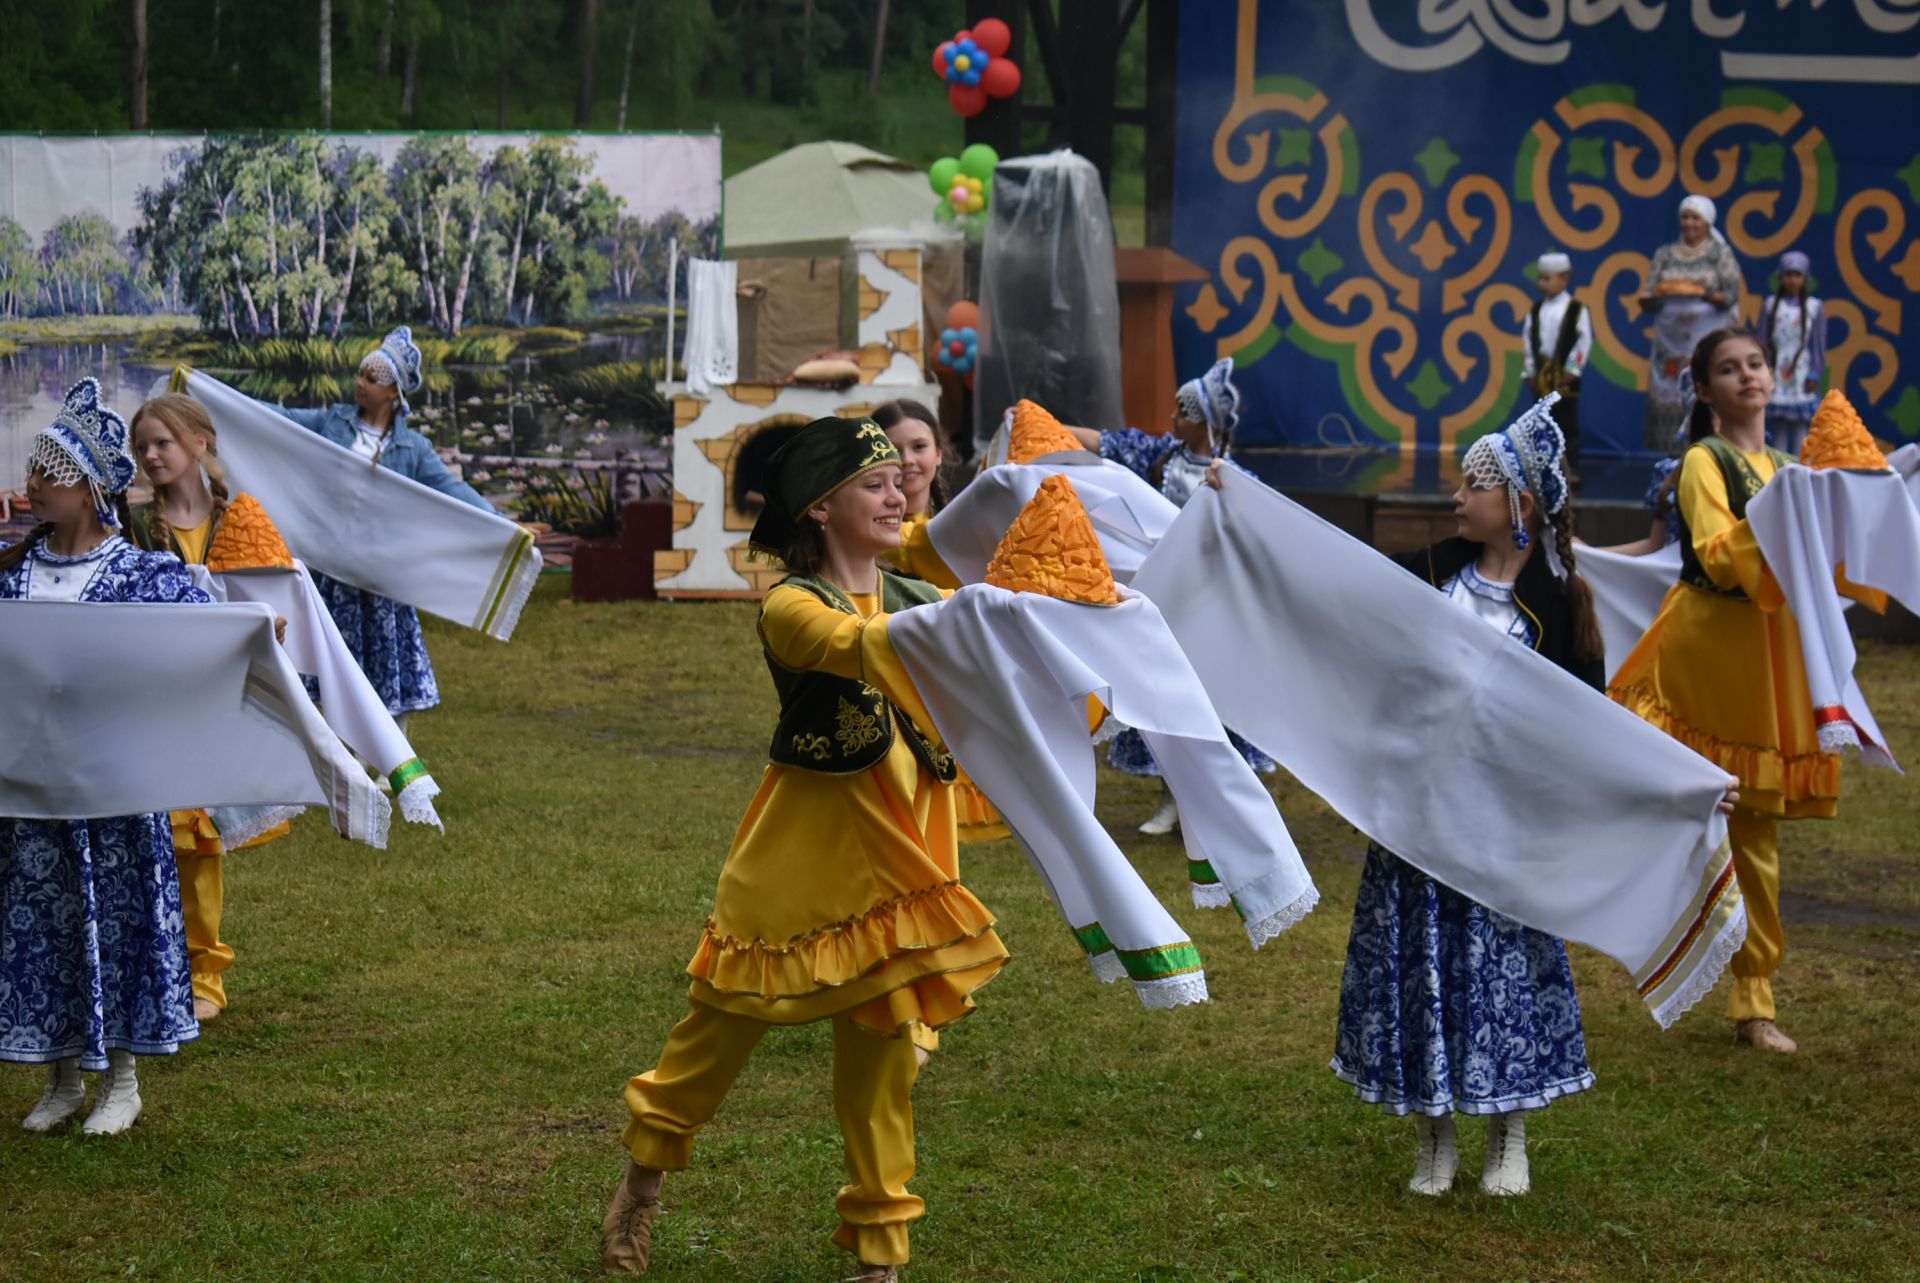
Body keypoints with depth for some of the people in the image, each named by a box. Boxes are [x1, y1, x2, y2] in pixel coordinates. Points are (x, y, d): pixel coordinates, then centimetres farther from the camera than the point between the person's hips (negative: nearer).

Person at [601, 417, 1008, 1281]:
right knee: (727, 1022, 7)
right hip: (803, 854, -4)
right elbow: (866, 647, -32)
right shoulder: (791, 608, -12)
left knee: (884, 1045, 7)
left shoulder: (918, 599, 6)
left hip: (897, 854, 4)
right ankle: (642, 1183, 29)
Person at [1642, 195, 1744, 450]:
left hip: (1709, 338, -3)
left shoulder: (1721, 253, 7)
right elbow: (1648, 299, 11)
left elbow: (1731, 295, -3)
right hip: (1670, 340, 3)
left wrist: (1706, 295, -22)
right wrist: (1652, 299, -13)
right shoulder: (1664, 255, 15)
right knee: (1665, 399, -5)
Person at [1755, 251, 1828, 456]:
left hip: (1802, 373, -1)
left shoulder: (1815, 307, 2)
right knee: (1778, 426, 1)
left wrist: (1814, 375, -3)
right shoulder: (1770, 306, 7)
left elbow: (1818, 343, 3)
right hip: (1777, 373, 1)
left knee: (1800, 424, -4)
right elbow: (1763, 341, 7)